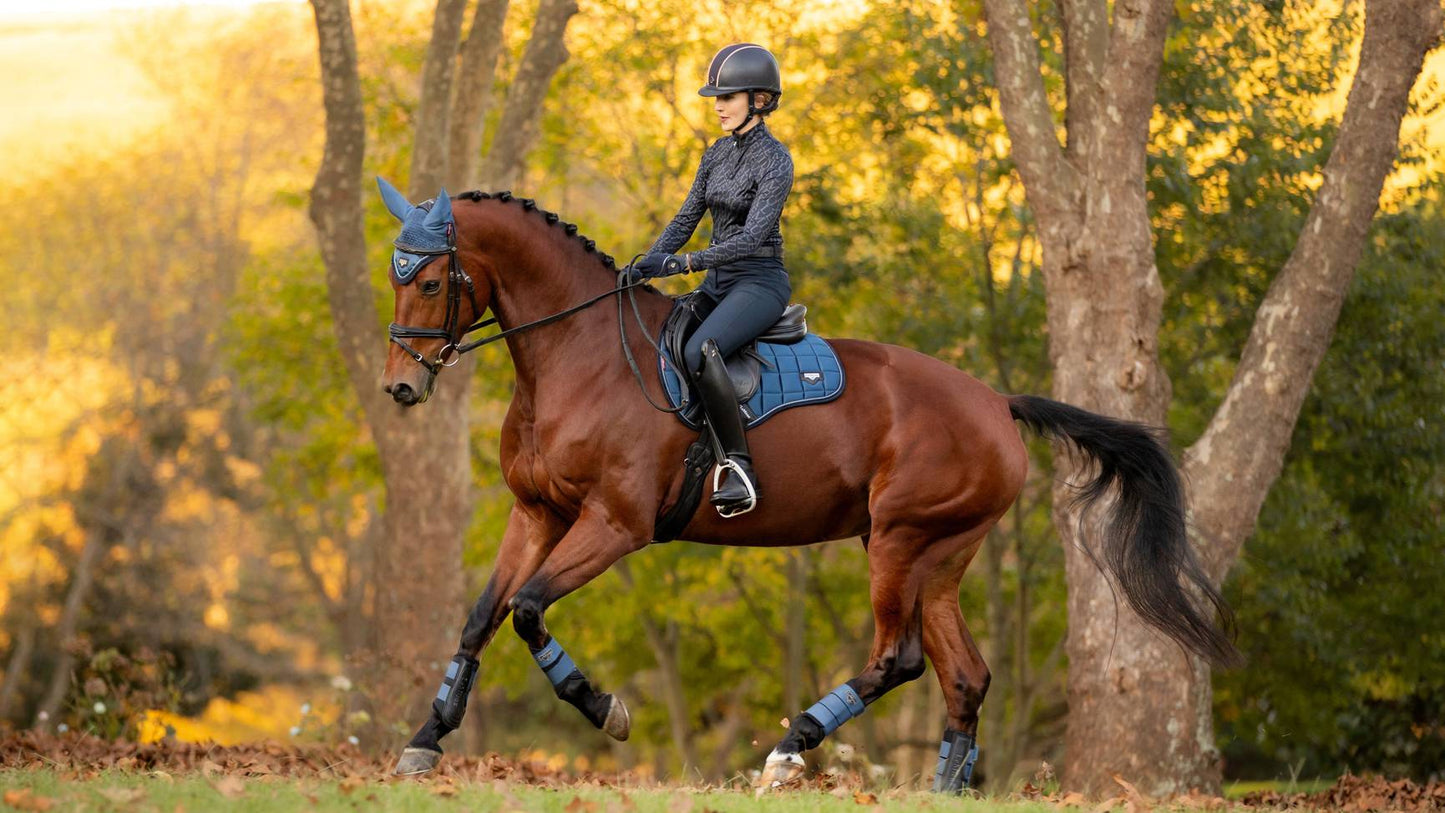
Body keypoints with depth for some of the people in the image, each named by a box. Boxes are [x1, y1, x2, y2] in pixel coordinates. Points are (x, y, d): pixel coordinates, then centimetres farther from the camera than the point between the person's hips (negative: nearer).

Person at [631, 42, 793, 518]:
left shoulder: (774, 161, -14)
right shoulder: (719, 152, 11)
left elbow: (751, 237, -22)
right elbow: (688, 217, 14)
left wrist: (684, 263, -28)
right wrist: (648, 265, 0)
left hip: (760, 282, -9)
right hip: (719, 283, 9)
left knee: (699, 351, -35)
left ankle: (739, 466, -34)